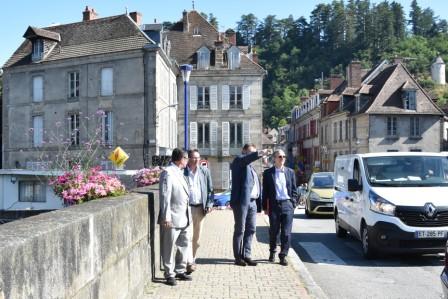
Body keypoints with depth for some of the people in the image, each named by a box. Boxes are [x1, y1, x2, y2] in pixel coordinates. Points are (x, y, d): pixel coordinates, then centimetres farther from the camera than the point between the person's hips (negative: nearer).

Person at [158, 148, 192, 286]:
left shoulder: (180, 172, 16)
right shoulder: (168, 173, -13)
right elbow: (164, 196, -17)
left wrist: (188, 215, 15)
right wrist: (166, 217, -20)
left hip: (184, 218, 9)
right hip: (172, 218, -9)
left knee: (184, 244, 16)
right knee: (169, 248, 2)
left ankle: (180, 271, 28)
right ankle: (169, 274, 13)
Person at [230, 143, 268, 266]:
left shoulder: (251, 167, 24)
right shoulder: (238, 160, 1)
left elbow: (256, 185, 18)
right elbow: (247, 158, -24)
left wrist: (259, 202, 9)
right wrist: (259, 154, -39)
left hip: (252, 202, 8)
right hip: (242, 201, -8)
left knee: (250, 230, 7)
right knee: (240, 230, -1)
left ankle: (246, 255, 14)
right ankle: (238, 257, 6)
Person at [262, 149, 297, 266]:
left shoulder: (290, 172, 9)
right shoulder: (268, 173, 3)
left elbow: (294, 190, 11)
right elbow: (265, 191, 4)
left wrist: (293, 204, 3)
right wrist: (265, 207, 0)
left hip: (287, 205, 1)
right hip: (274, 205, -1)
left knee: (286, 232, -2)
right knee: (273, 231, 9)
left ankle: (283, 255, 7)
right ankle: (272, 252, 28)